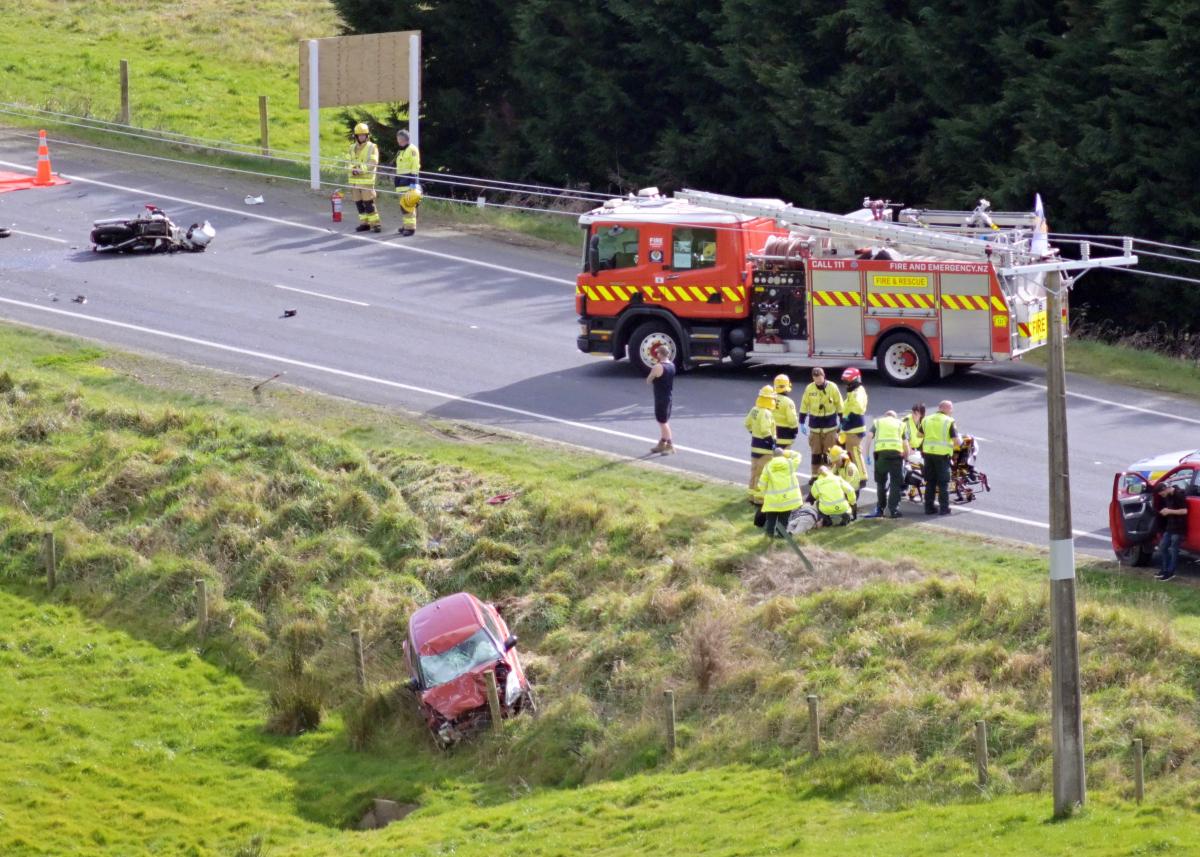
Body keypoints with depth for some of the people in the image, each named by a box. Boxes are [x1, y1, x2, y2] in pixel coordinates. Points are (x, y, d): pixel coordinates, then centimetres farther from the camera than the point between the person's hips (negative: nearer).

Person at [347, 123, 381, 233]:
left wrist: (361, 169, -23)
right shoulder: (352, 148, 13)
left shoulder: (372, 147, -3)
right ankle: (364, 223, 16)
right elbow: (350, 162, 12)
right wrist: (352, 169, -11)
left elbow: (373, 163, -12)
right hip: (354, 179, 6)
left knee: (368, 203, -10)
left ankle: (375, 223, -6)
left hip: (367, 179, -5)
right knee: (359, 203, 8)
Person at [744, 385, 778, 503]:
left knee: (755, 470, 16)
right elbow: (765, 431, -27)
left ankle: (752, 494, 25)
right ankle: (759, 497, -1)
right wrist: (772, 442, -18)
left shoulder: (754, 410, 5)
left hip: (755, 442, 9)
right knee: (762, 472, -3)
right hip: (765, 445, -9)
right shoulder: (766, 413, -23)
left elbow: (747, 424, 15)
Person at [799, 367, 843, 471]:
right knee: (816, 452, 6)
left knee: (829, 452, 2)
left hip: (830, 426, -1)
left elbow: (839, 406, 2)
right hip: (814, 426, 1)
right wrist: (802, 423, 3)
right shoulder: (809, 389, -4)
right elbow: (804, 406, 4)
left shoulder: (832, 388, -6)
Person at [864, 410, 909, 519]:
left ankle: (880, 509, 14)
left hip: (881, 452, 1)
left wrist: (867, 455, 10)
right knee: (895, 483, 6)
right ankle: (893, 509, 0)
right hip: (896, 452, -1)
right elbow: (905, 444, 18)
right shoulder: (900, 424, 24)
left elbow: (869, 437, 8)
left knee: (881, 482, 13)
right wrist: (906, 457, 29)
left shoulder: (877, 422, 23)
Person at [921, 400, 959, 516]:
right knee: (943, 482, 4)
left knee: (930, 481, 12)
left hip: (928, 453, 4)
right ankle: (944, 508, 3)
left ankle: (929, 507, 13)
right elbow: (956, 440, -9)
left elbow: (919, 435, 17)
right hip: (942, 454, -4)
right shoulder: (949, 421, -7)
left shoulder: (926, 420, 8)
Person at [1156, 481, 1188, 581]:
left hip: (1178, 528, -9)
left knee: (1173, 550, -3)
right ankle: (1164, 570, 19)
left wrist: (1169, 511, -18)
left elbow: (1184, 511, -21)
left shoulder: (1179, 495, -18)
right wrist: (1165, 511, 6)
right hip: (1169, 526, 9)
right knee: (1162, 547, 11)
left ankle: (1170, 572, 4)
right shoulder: (1167, 496, 8)